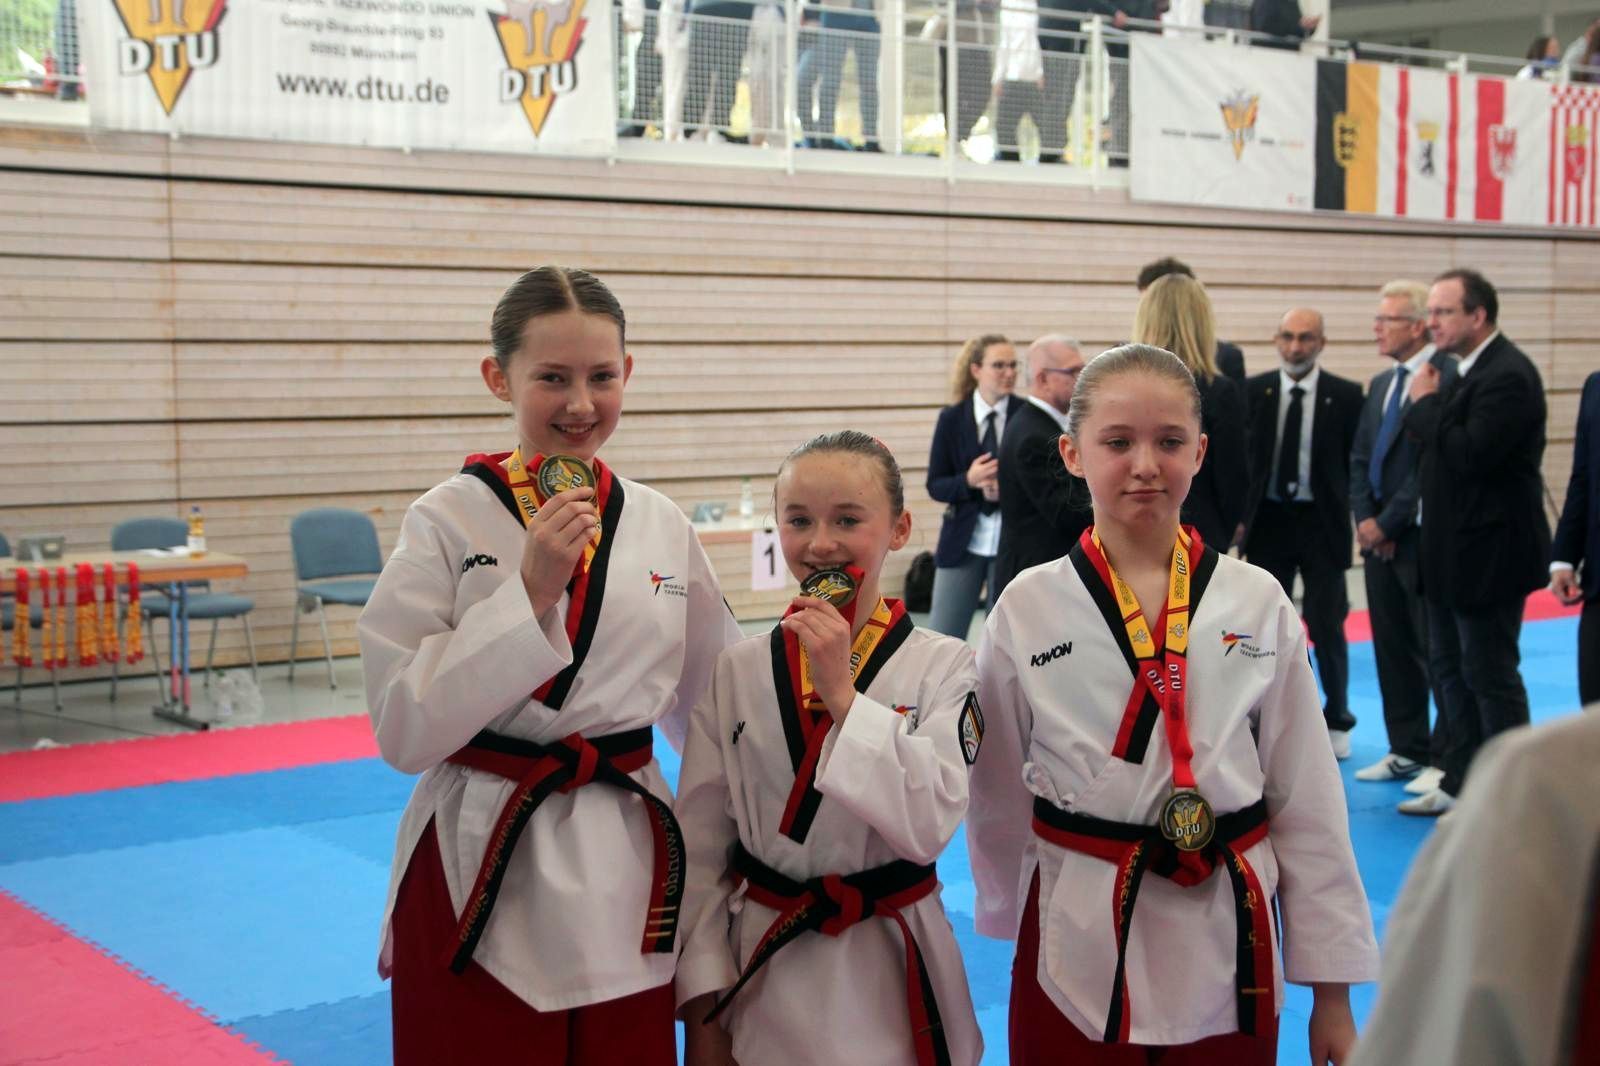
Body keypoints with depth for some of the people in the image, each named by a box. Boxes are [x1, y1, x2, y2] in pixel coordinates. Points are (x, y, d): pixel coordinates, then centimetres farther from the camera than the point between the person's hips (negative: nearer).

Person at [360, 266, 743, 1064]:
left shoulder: (661, 525, 3)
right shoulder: (448, 521, -8)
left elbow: (713, 703, 14)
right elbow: (405, 730, -12)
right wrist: (529, 593, -19)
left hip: (628, 875, 4)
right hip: (483, 878, -3)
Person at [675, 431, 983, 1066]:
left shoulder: (944, 667, -7)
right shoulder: (737, 673, -3)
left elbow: (929, 824, -18)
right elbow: (700, 847, 0)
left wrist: (843, 693, -22)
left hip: (890, 973, -1)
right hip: (759, 977, 2)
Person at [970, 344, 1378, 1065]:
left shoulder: (1258, 604, -2)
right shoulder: (1027, 611, -4)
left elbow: (1307, 801, 1)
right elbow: (999, 797, 7)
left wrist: (1332, 992, 3)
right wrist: (1019, 922, 14)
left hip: (1227, 953, 1)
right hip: (1076, 956, 0)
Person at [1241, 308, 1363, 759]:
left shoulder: (1346, 395, -3)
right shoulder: (1254, 391, 1)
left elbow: (1357, 463, 0)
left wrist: (1356, 516, -6)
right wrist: (1238, 513, -4)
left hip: (1322, 523, -2)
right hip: (1267, 520, 2)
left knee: (1326, 625, 1)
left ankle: (1336, 721, 18)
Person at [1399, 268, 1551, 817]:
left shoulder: (1508, 375, -19)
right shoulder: (1461, 370, 10)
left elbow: (1471, 454, -28)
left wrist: (1426, 403, -17)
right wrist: (1428, 406, -4)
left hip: (1488, 554, -10)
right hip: (1453, 551, 10)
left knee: (1490, 675, -1)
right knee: (1450, 668, 16)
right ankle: (1462, 785, 27)